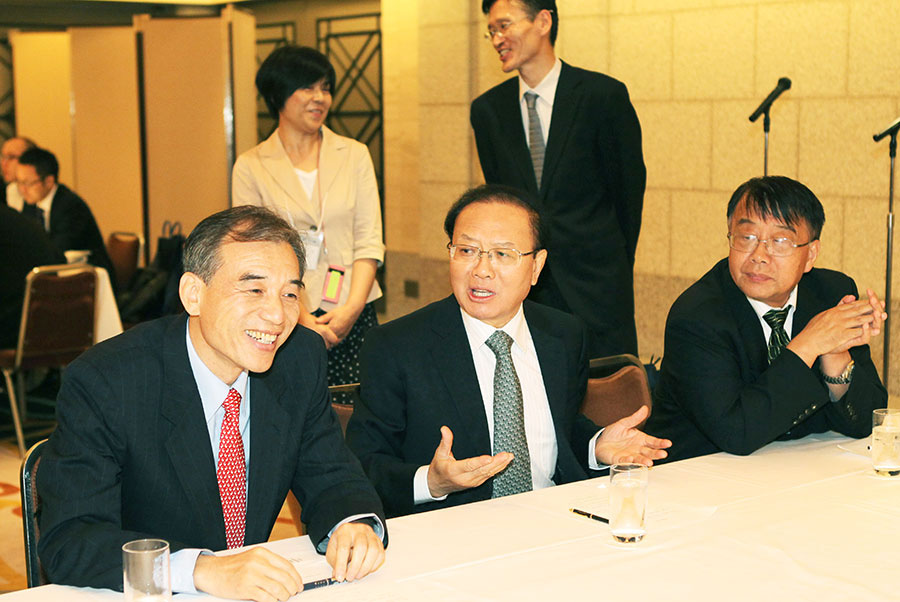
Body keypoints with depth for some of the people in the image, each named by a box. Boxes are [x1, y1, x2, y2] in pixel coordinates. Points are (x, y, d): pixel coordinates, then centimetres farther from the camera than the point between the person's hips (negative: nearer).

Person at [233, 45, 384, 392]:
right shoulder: (251, 167, 4)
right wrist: (301, 318, -12)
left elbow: (369, 241, 6)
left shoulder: (354, 156, 10)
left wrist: (352, 307, -9)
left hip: (352, 317, 2)